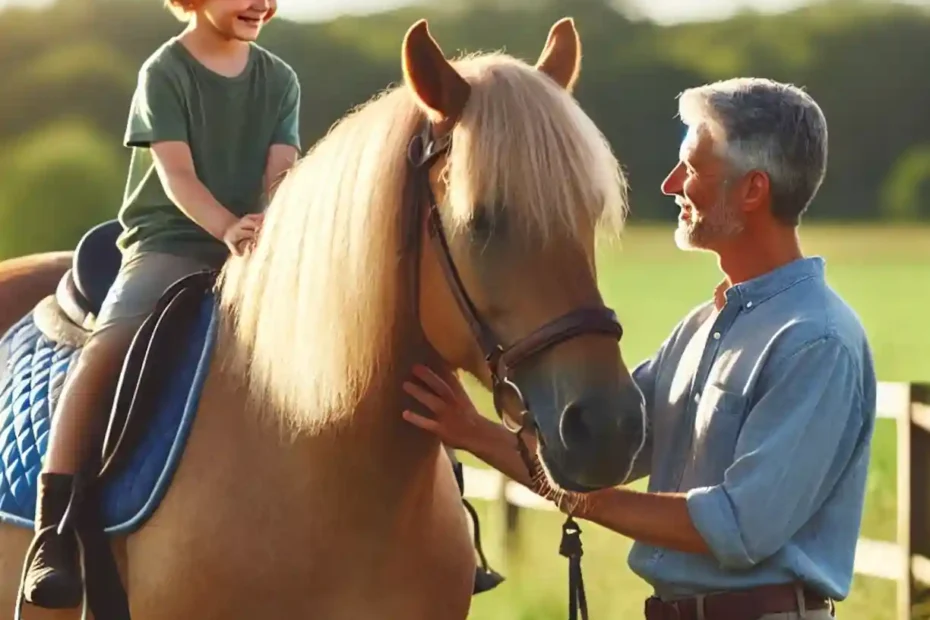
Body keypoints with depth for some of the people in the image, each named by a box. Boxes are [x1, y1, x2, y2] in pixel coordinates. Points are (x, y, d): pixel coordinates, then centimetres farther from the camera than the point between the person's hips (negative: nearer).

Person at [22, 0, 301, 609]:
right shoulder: (164, 73, -2)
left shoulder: (280, 80, 11)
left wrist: (272, 227, -23)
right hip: (168, 244, -5)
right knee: (107, 348, -30)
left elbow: (281, 174, 0)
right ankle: (52, 537, -31)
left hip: (262, 253, 5)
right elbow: (177, 174, -14)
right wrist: (229, 228, -31)